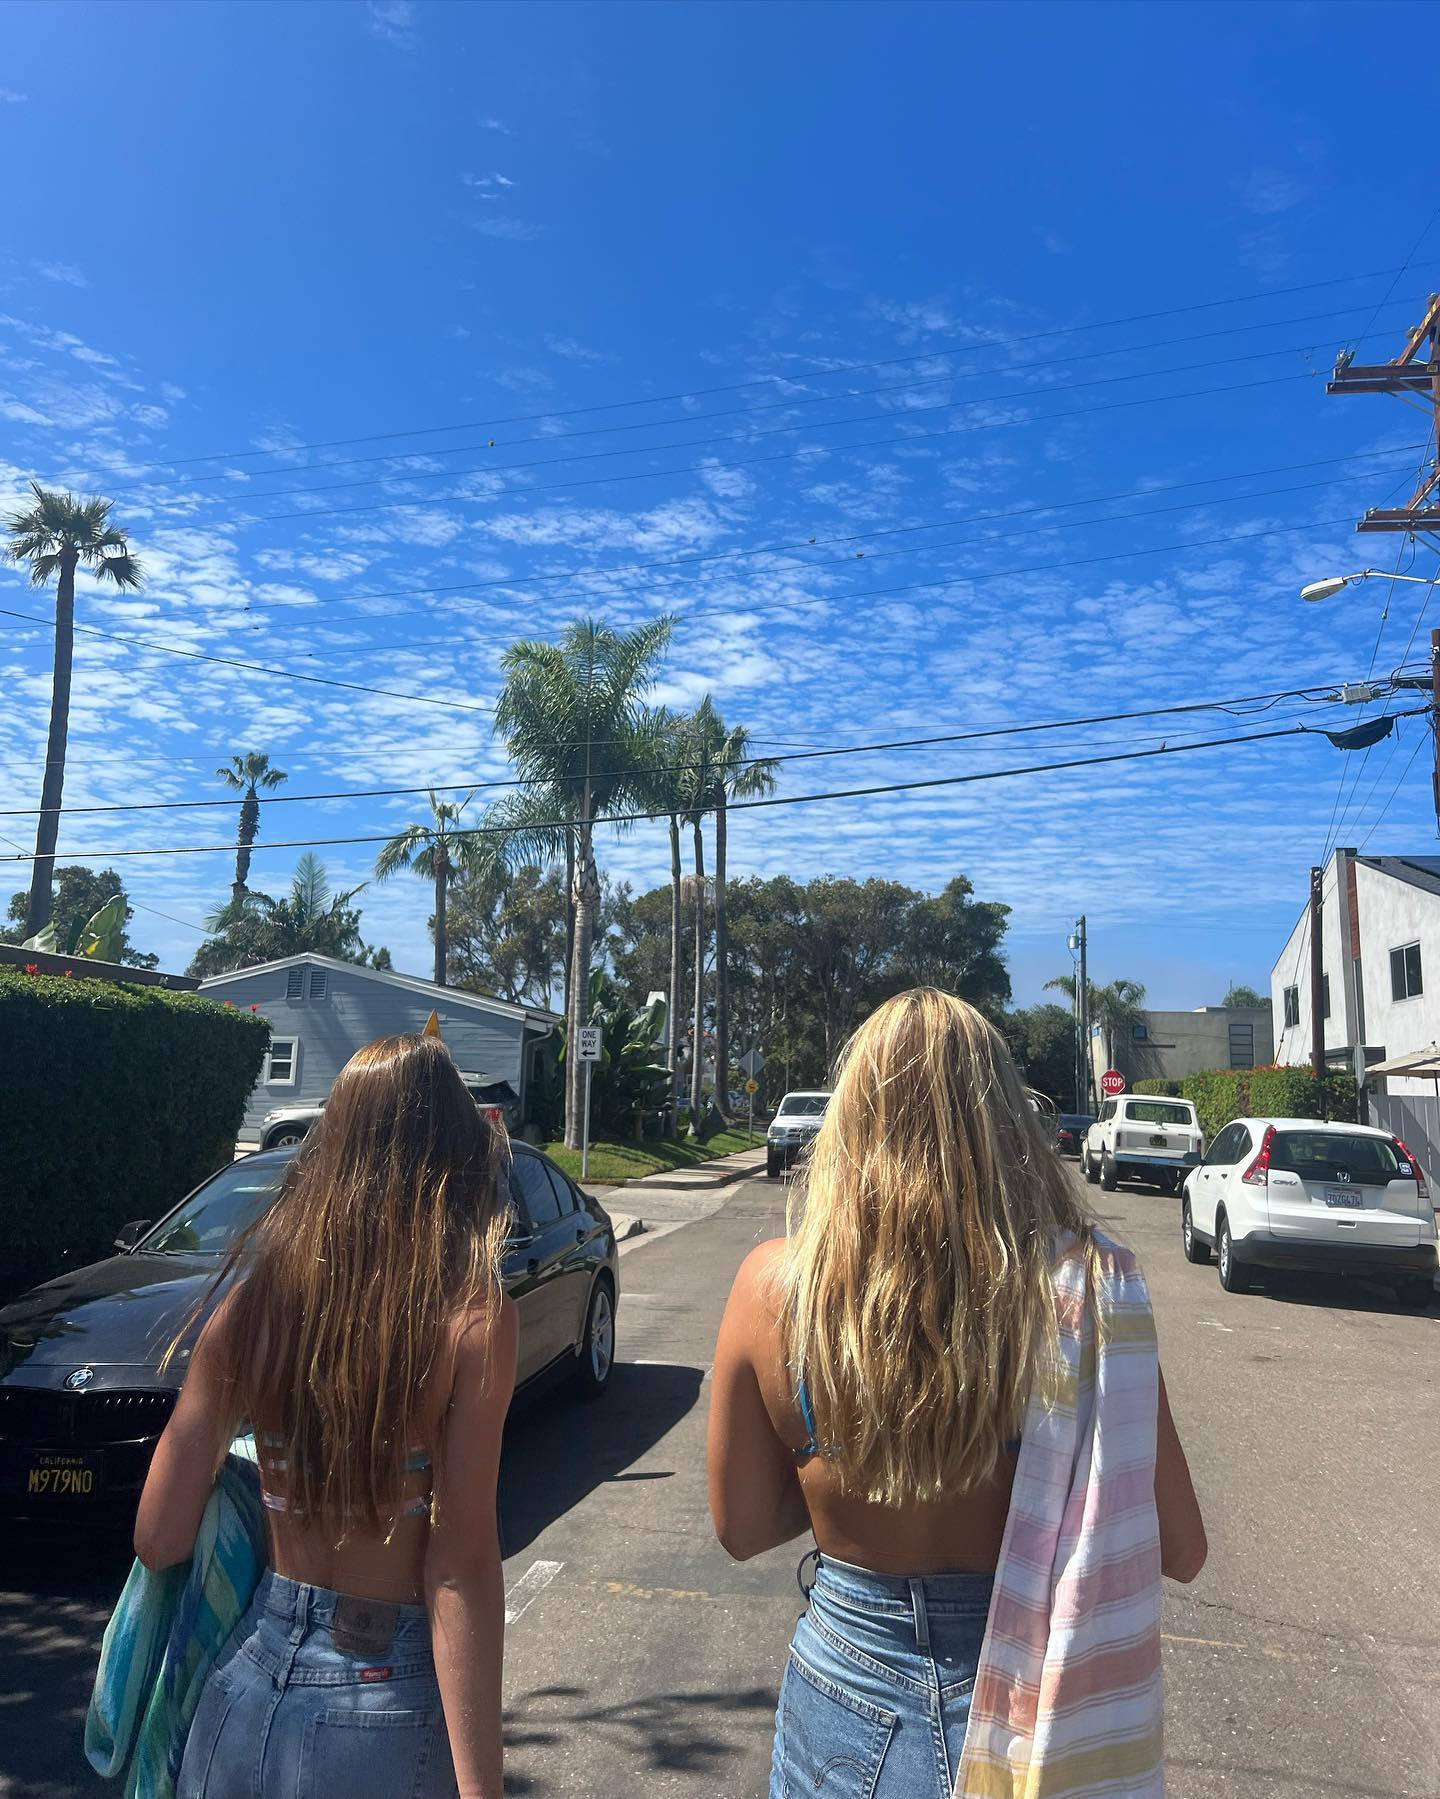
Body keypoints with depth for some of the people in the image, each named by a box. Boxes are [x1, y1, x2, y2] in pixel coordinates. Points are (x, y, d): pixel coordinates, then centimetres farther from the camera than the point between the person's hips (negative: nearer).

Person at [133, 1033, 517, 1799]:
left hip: (254, 1678, 3)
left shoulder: (255, 1294, -7)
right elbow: (461, 1567, -18)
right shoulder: (471, 1314, -18)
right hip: (389, 1702, -2)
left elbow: (159, 1538, -2)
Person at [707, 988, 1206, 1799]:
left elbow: (741, 1528, -5)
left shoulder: (774, 1284, -18)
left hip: (848, 1707, 1)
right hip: (1028, 1723, -1)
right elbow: (1180, 1550, -11)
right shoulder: (1082, 1286, -22)